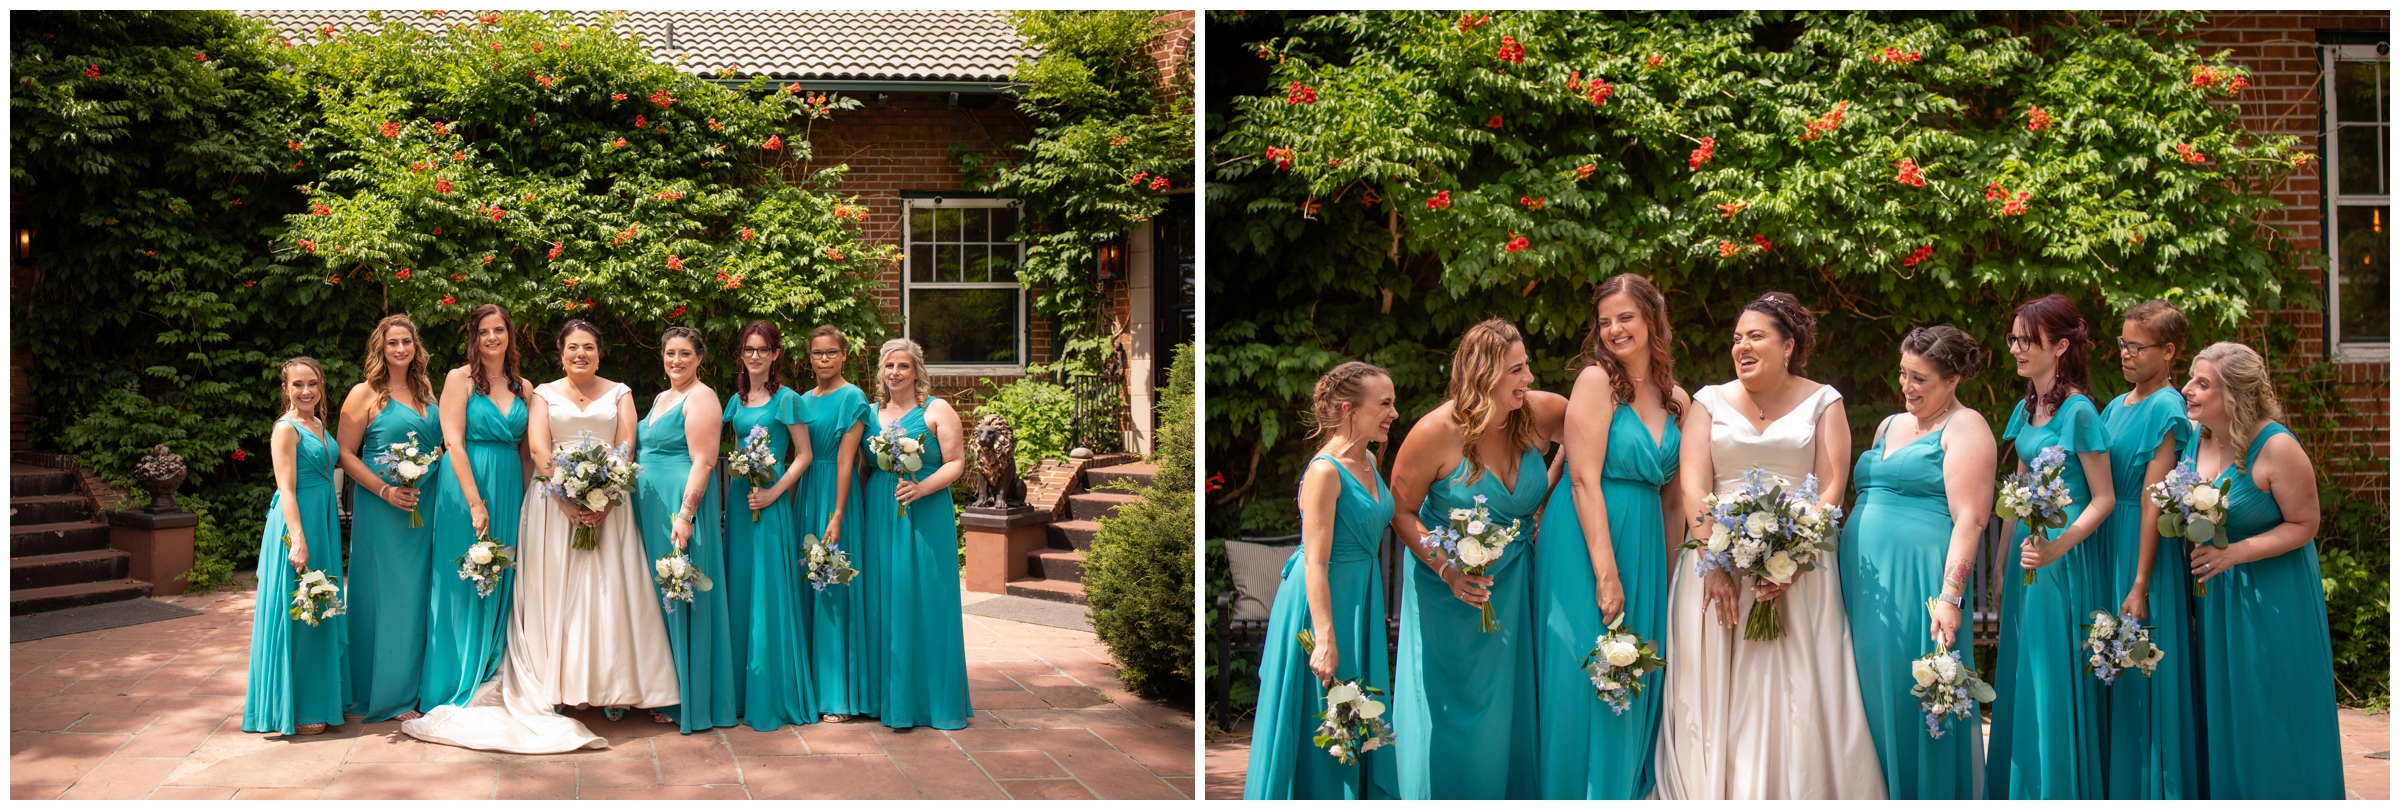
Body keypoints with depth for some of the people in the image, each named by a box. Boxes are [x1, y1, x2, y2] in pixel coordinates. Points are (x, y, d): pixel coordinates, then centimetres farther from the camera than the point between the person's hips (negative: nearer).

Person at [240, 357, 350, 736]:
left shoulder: (318, 425, 14)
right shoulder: (287, 429, -10)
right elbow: (286, 489, -15)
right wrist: (298, 541, -22)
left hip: (324, 522, 8)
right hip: (297, 523, -8)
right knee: (296, 614, -2)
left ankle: (319, 699, 22)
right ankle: (293, 709, 5)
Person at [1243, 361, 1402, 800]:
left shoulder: (1369, 462, 6)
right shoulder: (1325, 471, -20)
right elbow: (1315, 563, -22)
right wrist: (1325, 640, -25)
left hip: (1362, 599, 8)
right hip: (1323, 601, -8)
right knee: (1320, 718, 4)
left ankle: (1360, 793, 29)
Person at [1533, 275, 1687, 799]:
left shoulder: (1676, 399, 10)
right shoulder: (1596, 380, -9)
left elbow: (1672, 490, 15)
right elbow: (1585, 480, -15)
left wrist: (1668, 570, 7)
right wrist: (1606, 571, -19)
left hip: (1646, 541, 6)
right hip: (1588, 538, -6)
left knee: (1635, 682, 10)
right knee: (1586, 675, -1)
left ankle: (1629, 790, 24)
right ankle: (1584, 793, 12)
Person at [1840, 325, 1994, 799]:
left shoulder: (1964, 429, -3)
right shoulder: (1890, 425, 20)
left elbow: (1970, 520, -12)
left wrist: (1950, 597, -21)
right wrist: (1843, 573, 15)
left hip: (1918, 584, -7)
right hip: (1865, 583, 7)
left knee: (1911, 703, -3)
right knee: (1871, 701, 9)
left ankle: (1926, 797, 9)